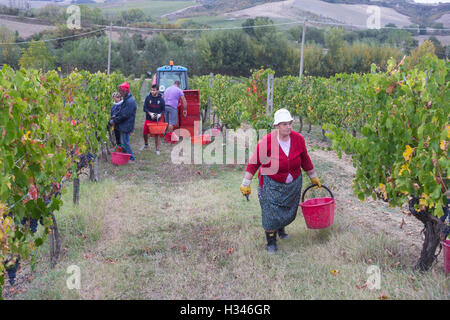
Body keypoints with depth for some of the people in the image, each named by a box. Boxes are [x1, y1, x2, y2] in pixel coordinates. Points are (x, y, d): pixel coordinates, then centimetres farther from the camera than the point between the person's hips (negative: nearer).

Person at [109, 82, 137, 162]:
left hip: (126, 126, -10)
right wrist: (114, 118, 6)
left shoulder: (130, 101, -22)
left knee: (125, 142, -4)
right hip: (124, 125, 10)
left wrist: (114, 121, -16)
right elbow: (121, 112, 19)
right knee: (123, 142, 17)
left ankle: (131, 158, 6)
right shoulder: (126, 99, 11)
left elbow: (124, 115, -24)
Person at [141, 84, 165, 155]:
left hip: (157, 120, -1)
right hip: (148, 119, 1)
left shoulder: (161, 99, -4)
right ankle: (146, 144, 37)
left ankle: (157, 149, 13)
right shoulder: (148, 98, -4)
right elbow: (145, 108, -3)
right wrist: (150, 113, -19)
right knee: (145, 133, 9)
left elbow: (163, 110, 3)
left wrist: (159, 114, -16)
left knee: (157, 135, 2)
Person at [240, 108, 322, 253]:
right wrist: (246, 184, -11)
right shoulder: (266, 142, -21)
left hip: (293, 184, 4)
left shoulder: (298, 139, -9)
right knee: (271, 213, -3)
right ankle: (271, 242, 19)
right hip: (272, 184, -4)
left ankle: (281, 228, 49)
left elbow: (305, 160, 7)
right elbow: (254, 162, -13)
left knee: (289, 211, 16)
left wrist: (314, 177, 17)